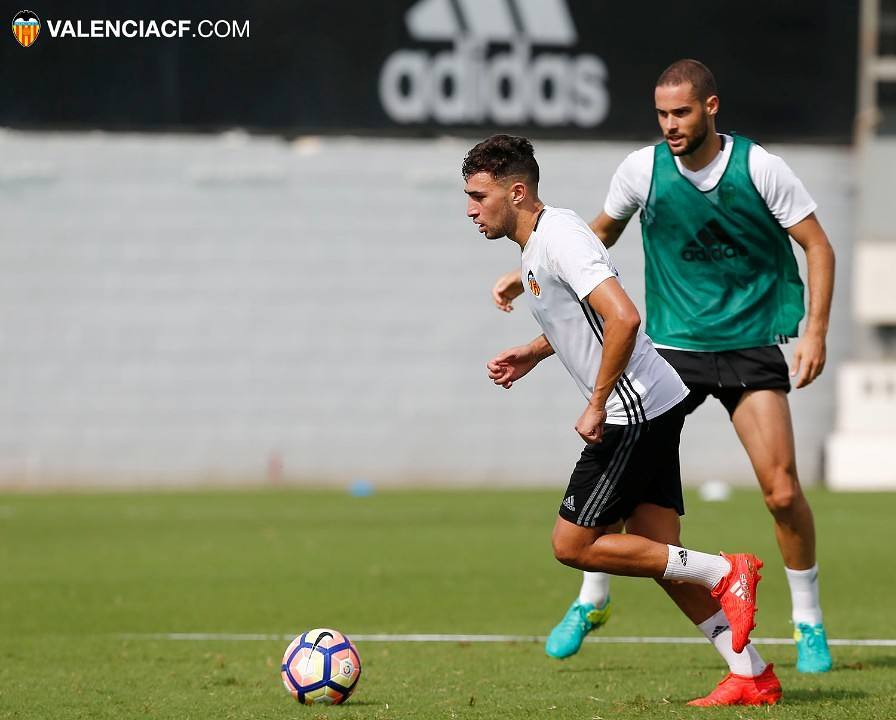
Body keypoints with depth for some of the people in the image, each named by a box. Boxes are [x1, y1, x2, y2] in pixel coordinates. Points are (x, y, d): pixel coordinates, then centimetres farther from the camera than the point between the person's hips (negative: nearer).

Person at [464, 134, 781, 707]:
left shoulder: (558, 237, -16)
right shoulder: (539, 240, 15)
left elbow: (624, 318, -27)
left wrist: (596, 406, -21)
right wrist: (533, 354, 21)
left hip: (634, 410, -10)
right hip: (655, 406, 10)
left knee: (572, 545, -5)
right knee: (655, 552, 8)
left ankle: (723, 574, -5)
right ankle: (753, 677, 6)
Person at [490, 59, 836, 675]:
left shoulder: (759, 168, -9)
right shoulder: (643, 170, -3)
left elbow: (817, 246, -3)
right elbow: (600, 235, 16)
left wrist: (816, 329, -13)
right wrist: (531, 276, 7)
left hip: (752, 347, -2)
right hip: (672, 346, 2)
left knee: (782, 491, -11)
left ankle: (809, 624, 9)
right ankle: (592, 601, 14)